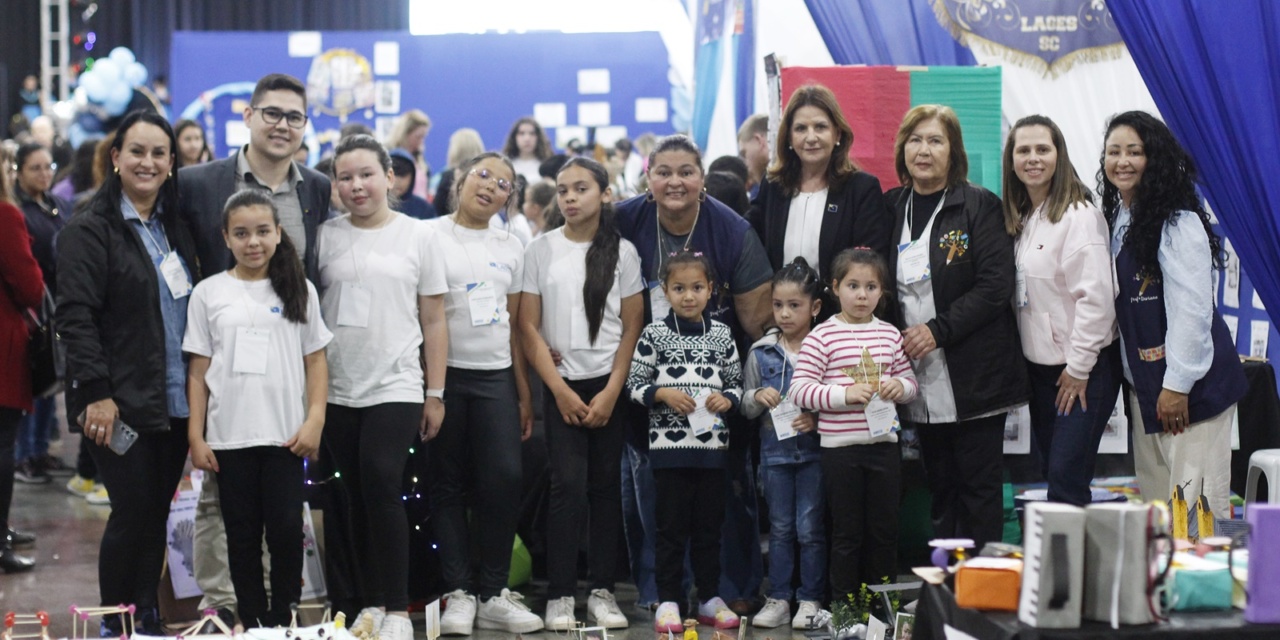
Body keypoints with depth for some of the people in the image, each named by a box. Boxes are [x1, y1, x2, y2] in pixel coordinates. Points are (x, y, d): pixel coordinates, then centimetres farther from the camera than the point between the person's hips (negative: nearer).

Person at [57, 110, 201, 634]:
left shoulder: (175, 229, 14)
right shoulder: (89, 232, -6)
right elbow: (76, 317, -13)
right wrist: (96, 392, -20)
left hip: (176, 404, 6)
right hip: (122, 406, -6)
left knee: (156, 514, 9)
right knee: (134, 511, -7)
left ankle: (148, 622, 17)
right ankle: (116, 624, 7)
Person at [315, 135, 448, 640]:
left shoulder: (417, 237, 4)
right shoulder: (325, 237, 6)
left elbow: (434, 322, 6)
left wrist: (436, 393, 3)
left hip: (396, 389, -2)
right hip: (336, 391, 2)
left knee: (382, 485, -16)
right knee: (352, 498, 4)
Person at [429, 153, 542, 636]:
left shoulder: (511, 248, 12)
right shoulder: (430, 237, 0)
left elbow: (515, 325, 14)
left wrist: (525, 392, 10)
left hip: (496, 377, 3)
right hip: (445, 373, -3)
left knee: (504, 480, -6)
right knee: (449, 484, 3)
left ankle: (493, 593, 3)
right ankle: (458, 592, 8)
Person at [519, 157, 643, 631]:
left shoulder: (622, 251, 3)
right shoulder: (541, 250, 2)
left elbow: (632, 327, 3)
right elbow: (529, 328, 0)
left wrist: (611, 392, -6)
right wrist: (560, 390, -7)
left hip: (610, 385, 1)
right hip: (562, 385, -1)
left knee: (606, 486, 2)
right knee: (569, 484, -11)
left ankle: (602, 591, 8)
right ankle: (560, 594, -6)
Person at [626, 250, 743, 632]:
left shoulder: (722, 335, 7)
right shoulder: (654, 335, -1)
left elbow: (737, 383, 12)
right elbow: (634, 385, 0)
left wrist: (728, 398, -8)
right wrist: (663, 394, -16)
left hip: (713, 443, 3)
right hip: (669, 444, -3)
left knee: (709, 525, 10)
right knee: (672, 526, 2)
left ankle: (709, 598, 19)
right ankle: (669, 601, 8)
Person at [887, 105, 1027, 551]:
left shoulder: (979, 206, -5)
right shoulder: (893, 208, 10)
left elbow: (995, 284, -12)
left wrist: (939, 329, -17)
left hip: (974, 376, -5)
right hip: (923, 380, 5)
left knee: (979, 489, -1)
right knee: (940, 489, 11)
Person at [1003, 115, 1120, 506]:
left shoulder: (1078, 215, -15)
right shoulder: (1020, 219, 11)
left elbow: (1096, 297, -19)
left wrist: (1079, 367, -17)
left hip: (1083, 369, -8)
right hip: (1040, 365, 8)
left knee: (1066, 481, -10)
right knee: (1052, 474, 11)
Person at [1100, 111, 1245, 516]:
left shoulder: (1177, 222, -14)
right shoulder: (1115, 218, 11)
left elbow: (1192, 309, -18)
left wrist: (1177, 384, -19)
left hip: (1193, 383, -8)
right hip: (1143, 382, 8)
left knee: (1196, 499, -8)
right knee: (1153, 501, 9)